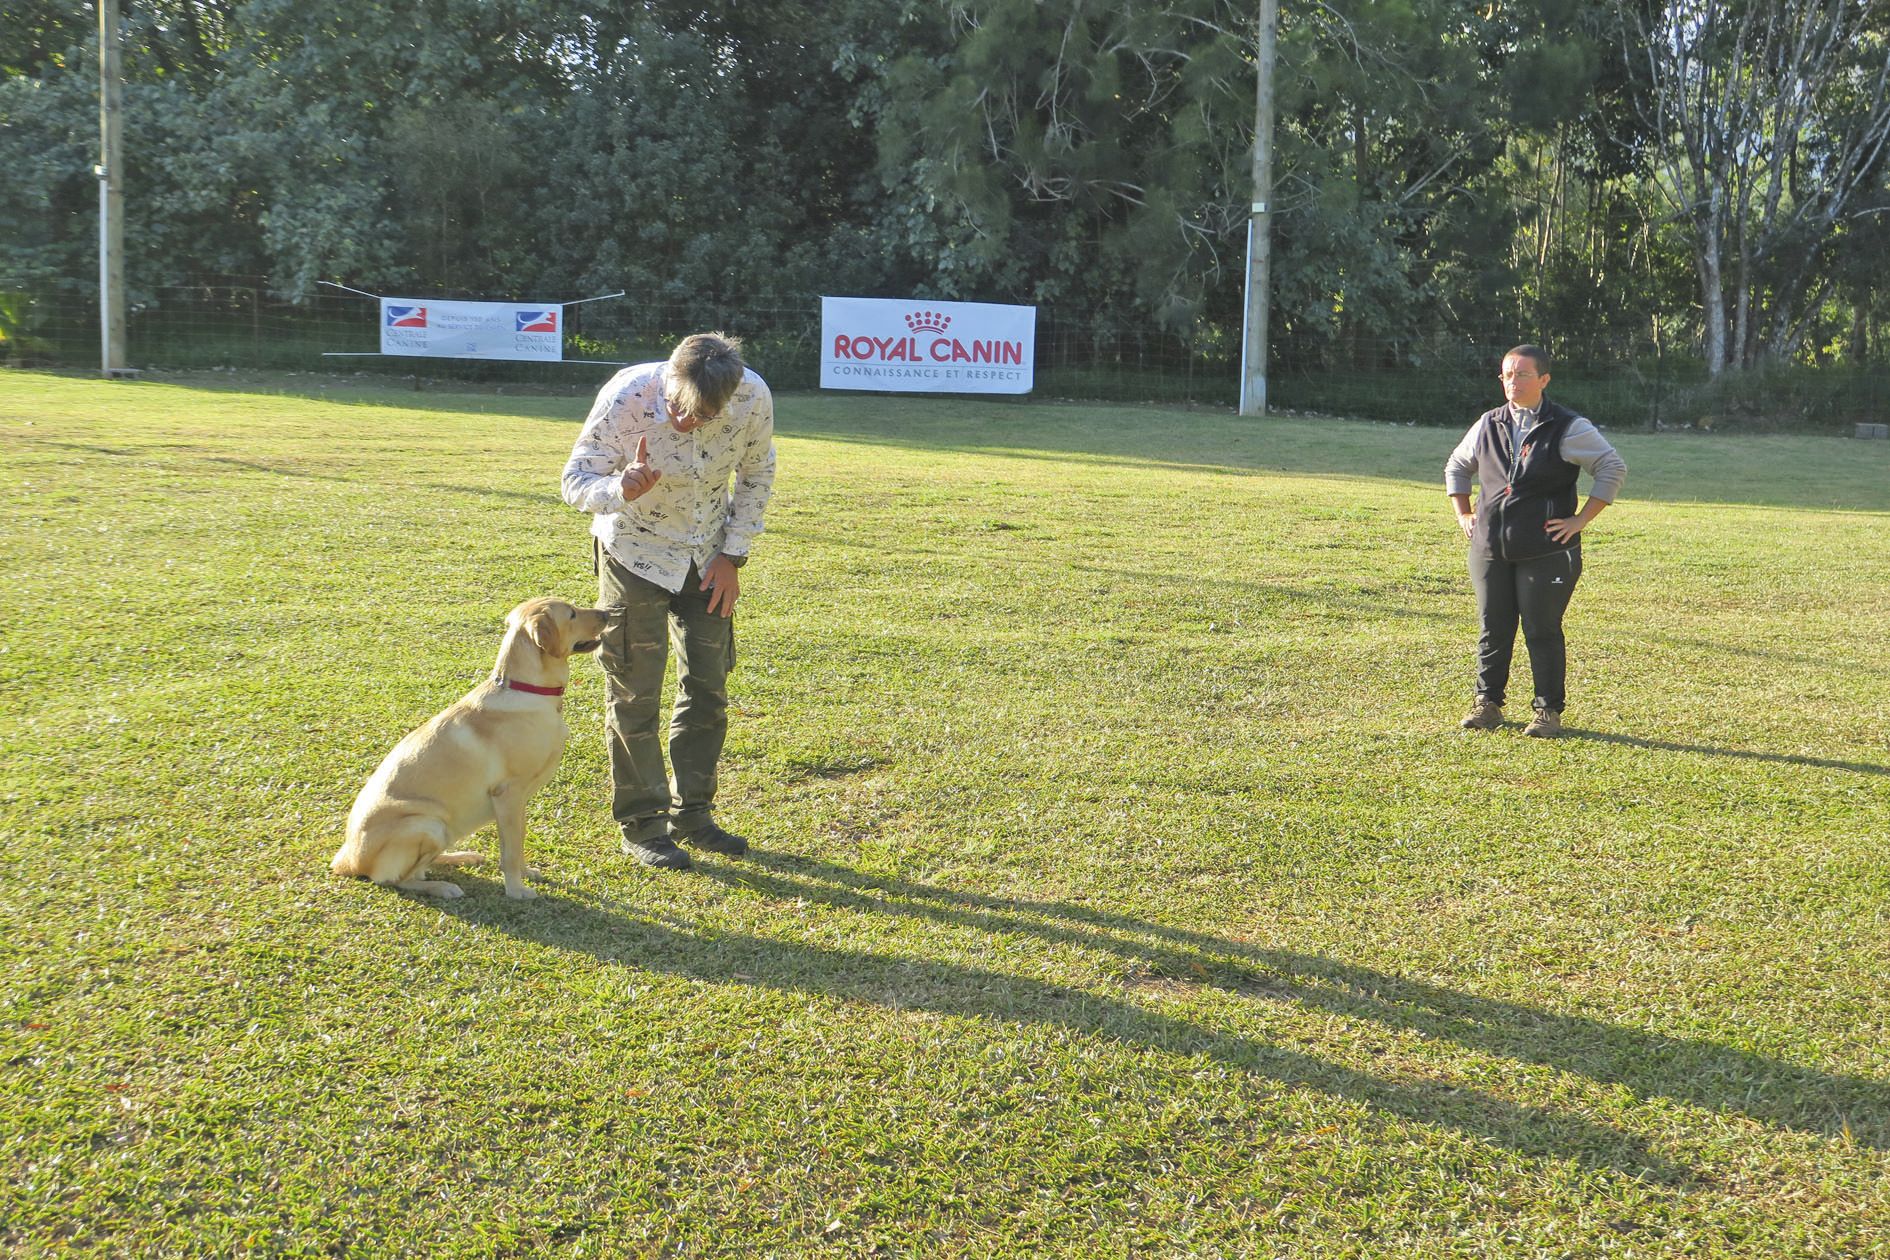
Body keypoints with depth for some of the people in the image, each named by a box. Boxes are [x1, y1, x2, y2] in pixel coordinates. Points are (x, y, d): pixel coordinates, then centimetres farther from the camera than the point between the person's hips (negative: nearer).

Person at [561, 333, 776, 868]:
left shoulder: (754, 398, -22)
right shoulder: (626, 397, -29)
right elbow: (576, 479, -19)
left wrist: (732, 554, -4)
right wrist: (620, 491, -42)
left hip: (707, 557, 3)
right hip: (635, 554, -3)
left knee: (708, 686, 8)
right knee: (636, 693, -1)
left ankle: (692, 814, 23)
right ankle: (641, 824, 13)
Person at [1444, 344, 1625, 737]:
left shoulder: (1568, 428, -4)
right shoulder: (1488, 425, 11)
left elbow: (1613, 469, -5)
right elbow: (1456, 466, 25)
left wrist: (1580, 520, -9)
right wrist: (1463, 515, 15)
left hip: (1547, 553, -4)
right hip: (1490, 548, 4)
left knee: (1542, 631, -1)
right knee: (1493, 629, 9)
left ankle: (1548, 711, 9)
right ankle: (1487, 703, 21)